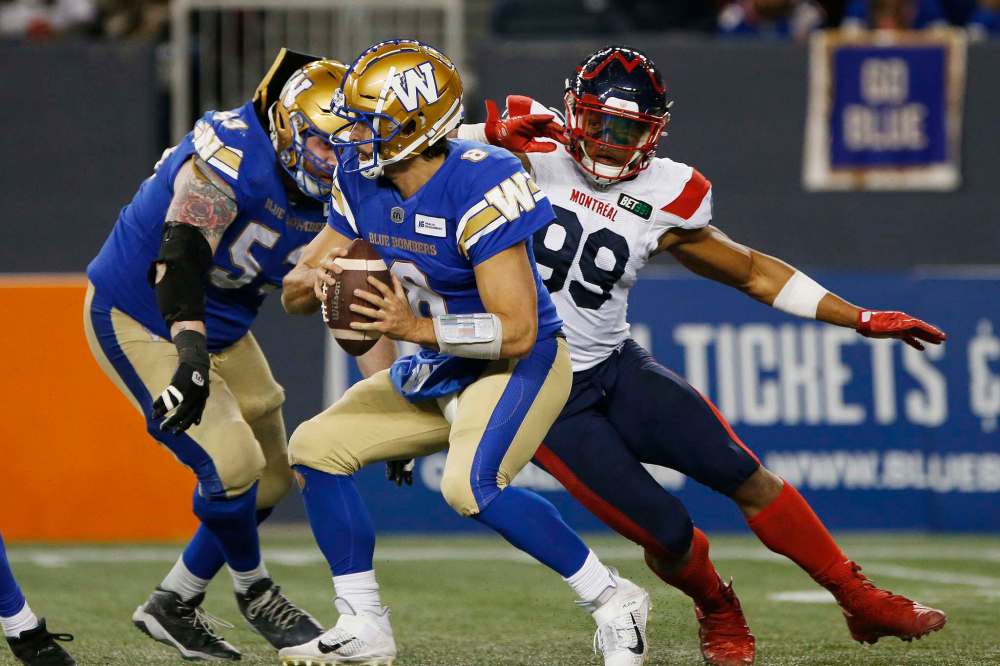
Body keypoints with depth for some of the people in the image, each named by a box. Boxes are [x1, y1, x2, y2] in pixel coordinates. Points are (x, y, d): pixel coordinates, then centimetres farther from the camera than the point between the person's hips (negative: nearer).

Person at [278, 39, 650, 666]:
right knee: (315, 447, 1)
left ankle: (614, 600, -14)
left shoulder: (478, 188, -27)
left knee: (471, 486, -32)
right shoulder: (363, 184, -3)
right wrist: (320, 279, -22)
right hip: (436, 373, 9)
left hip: (519, 363, -9)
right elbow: (296, 286, 3)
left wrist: (416, 327, -38)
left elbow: (517, 331, -29)